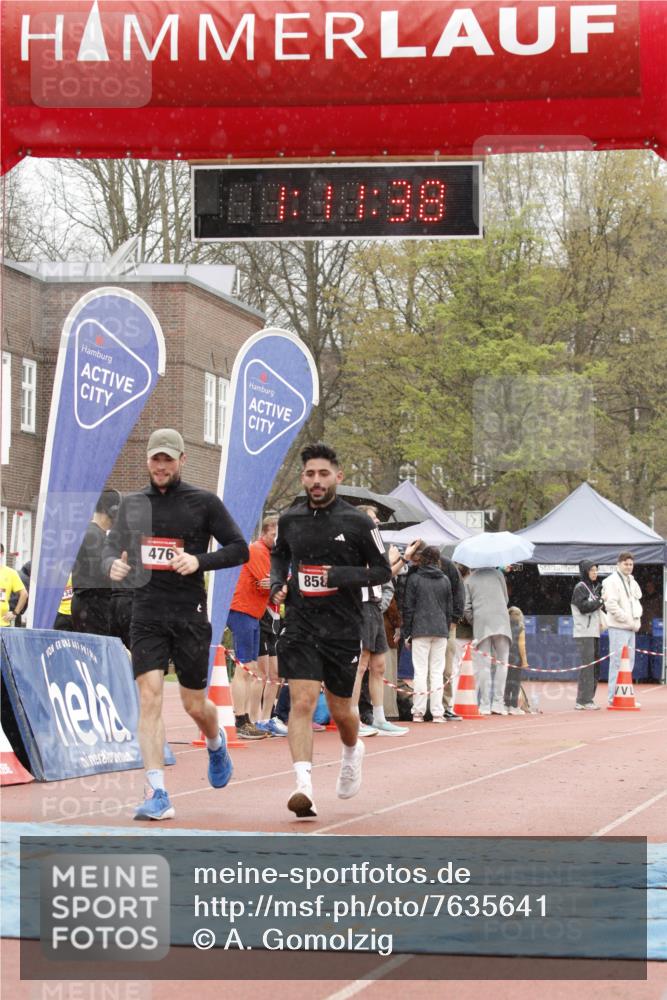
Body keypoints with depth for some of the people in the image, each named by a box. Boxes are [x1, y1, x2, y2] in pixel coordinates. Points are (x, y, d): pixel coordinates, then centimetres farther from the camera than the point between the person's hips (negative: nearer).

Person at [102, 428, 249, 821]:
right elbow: (112, 549, 16)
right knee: (150, 698, -12)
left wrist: (199, 560, -17)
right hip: (147, 615, 2)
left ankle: (217, 743, 44)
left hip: (190, 615, -2)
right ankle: (158, 796, -12)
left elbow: (240, 549, 0)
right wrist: (114, 564, -8)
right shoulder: (133, 504, 10)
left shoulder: (204, 502, 0)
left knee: (195, 706, 7)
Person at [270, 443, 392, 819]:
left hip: (343, 629, -1)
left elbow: (383, 570, 1)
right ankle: (304, 786, -22)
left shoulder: (357, 522, -4)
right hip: (300, 626, 1)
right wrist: (278, 583, 4)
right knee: (302, 702, -15)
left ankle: (353, 751, 46)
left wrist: (344, 575, -15)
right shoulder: (290, 520, 5)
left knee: (341, 710, 12)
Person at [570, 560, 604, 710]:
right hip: (583, 633, -8)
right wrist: (601, 601, -9)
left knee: (593, 666, 6)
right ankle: (583, 701, -12)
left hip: (594, 632, 8)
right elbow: (584, 607, -16)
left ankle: (588, 699, 10)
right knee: (587, 665, -12)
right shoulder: (580, 588, -5)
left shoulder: (594, 588, 20)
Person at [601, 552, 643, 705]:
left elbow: (637, 601, 24)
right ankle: (613, 697, -8)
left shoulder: (632, 582, 18)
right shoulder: (612, 581, -9)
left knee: (629, 663, 10)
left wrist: (637, 620, 6)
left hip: (631, 628, 9)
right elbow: (611, 605, -17)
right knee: (618, 662, -10)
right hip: (618, 627, -9)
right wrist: (628, 620, -15)